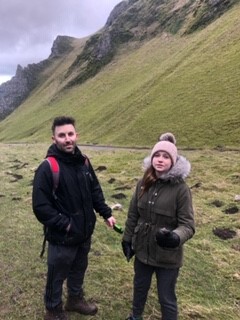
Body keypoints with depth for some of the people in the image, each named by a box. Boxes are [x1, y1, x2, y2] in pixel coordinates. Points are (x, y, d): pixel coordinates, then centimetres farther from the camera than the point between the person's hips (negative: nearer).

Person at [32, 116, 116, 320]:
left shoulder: (83, 162, -1)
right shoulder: (47, 168, -21)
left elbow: (95, 191, 9)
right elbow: (40, 207, -20)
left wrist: (106, 213, 3)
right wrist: (65, 224, -19)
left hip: (85, 233, 6)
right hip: (62, 238, -6)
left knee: (79, 269, 26)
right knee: (57, 276, 15)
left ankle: (75, 299, 51)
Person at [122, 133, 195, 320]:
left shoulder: (180, 189, -19)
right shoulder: (143, 184, -4)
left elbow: (188, 224, -19)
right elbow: (133, 215, 5)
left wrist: (175, 237, -38)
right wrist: (127, 239, 9)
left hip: (168, 256, -5)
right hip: (143, 250, 5)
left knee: (167, 298, 14)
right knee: (140, 287, 28)